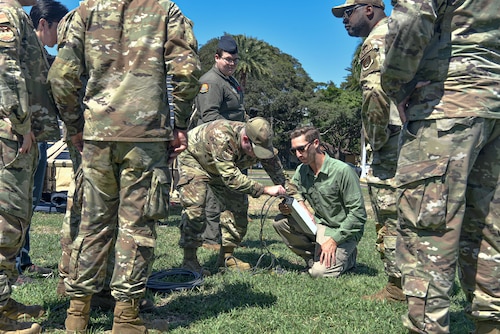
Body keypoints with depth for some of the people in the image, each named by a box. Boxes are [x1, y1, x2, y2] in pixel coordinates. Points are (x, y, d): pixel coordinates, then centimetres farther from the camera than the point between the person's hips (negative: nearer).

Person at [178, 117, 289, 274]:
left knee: (238, 205, -2)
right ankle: (189, 260, -11)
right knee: (194, 205, -21)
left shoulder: (262, 143, -23)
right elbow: (231, 178, -46)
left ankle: (226, 257, 8)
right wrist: (265, 190, -46)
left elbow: (279, 174, -13)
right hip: (193, 158, -6)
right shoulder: (221, 136, -44)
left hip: (225, 168, 6)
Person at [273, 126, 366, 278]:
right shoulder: (301, 171, 0)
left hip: (343, 231, -6)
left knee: (320, 272, -24)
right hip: (318, 224, 7)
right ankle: (313, 258, 2)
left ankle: (347, 257, 9)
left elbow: (358, 213, -19)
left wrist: (334, 240, -23)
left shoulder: (343, 171, -20)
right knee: (280, 222, -13)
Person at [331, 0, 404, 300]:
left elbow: (376, 93, -22)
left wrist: (376, 140, -12)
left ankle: (398, 287, 2)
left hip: (394, 140, -10)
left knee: (390, 217, -4)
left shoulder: (377, 40, -8)